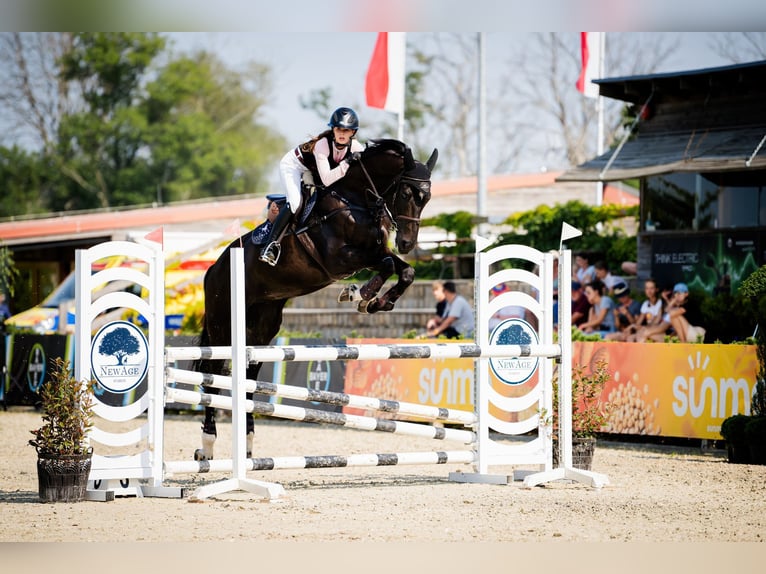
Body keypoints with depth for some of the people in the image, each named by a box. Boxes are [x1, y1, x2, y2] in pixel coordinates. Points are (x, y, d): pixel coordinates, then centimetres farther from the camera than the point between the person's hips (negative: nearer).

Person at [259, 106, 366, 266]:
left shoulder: (355, 147, -21)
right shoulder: (322, 145, -37)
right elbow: (327, 180, -43)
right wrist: (347, 163, -50)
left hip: (311, 172, 8)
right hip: (293, 165, -8)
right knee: (295, 203, -26)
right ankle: (271, 245, -30)